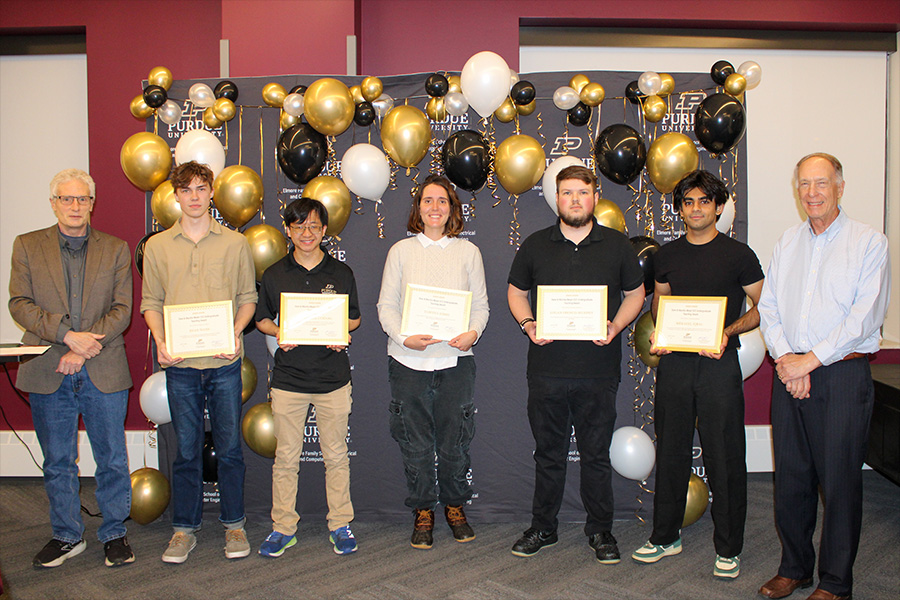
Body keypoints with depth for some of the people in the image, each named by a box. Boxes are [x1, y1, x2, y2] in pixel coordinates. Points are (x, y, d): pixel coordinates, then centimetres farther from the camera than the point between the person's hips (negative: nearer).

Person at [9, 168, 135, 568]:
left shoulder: (116, 249, 6)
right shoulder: (27, 246, 7)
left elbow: (122, 309, 0)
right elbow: (19, 304, -2)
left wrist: (85, 348, -13)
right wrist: (67, 334, -16)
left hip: (103, 372, 0)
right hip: (47, 372, 1)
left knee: (112, 459, 6)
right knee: (57, 462, 12)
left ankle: (114, 534, 22)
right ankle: (66, 535, 28)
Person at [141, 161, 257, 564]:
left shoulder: (235, 243, 4)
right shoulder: (157, 246, 7)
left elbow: (248, 298, 7)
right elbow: (151, 302, 9)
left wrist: (234, 334, -10)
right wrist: (161, 342, -7)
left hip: (224, 362, -1)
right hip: (179, 363, 1)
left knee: (229, 447, 6)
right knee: (186, 449, 8)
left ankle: (233, 524, 21)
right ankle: (184, 529, 22)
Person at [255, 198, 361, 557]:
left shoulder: (341, 273, 5)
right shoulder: (274, 275, 5)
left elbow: (354, 318, 12)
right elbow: (262, 319, 12)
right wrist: (279, 334, -9)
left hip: (333, 377, 0)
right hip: (288, 376, 0)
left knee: (336, 455, 7)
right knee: (286, 456, 6)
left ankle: (340, 525, 20)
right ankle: (283, 527, 19)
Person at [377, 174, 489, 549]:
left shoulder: (468, 251, 7)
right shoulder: (401, 250, 6)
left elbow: (481, 304, 7)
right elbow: (386, 305, 3)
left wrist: (473, 332, -13)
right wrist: (404, 336, -14)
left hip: (456, 359, 0)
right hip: (409, 361, 0)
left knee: (455, 441, 7)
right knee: (415, 442, 6)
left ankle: (455, 505, 28)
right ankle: (422, 511, 23)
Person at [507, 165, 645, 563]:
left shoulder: (617, 245, 5)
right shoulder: (535, 245, 5)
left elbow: (635, 294, 12)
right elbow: (515, 291, 14)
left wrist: (615, 327, -6)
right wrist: (528, 324, -5)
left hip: (599, 369, 0)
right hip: (547, 369, 1)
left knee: (597, 454, 8)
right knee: (548, 452, 11)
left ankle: (600, 531, 25)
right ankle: (542, 528, 25)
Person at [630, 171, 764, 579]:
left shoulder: (738, 254, -1)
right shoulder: (667, 255, 10)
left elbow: (761, 308, 2)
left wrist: (727, 332, -14)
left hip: (718, 364, -3)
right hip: (674, 362, 4)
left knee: (724, 457, 2)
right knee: (671, 452, 11)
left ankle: (728, 548, 17)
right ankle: (665, 537, 25)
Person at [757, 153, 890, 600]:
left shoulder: (869, 242, -2)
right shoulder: (787, 243, 13)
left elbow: (864, 317, -10)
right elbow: (767, 307, 9)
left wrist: (810, 360, -13)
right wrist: (784, 358, -6)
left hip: (842, 374, -4)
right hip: (789, 374, 4)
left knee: (839, 479, 2)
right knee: (790, 475, 10)